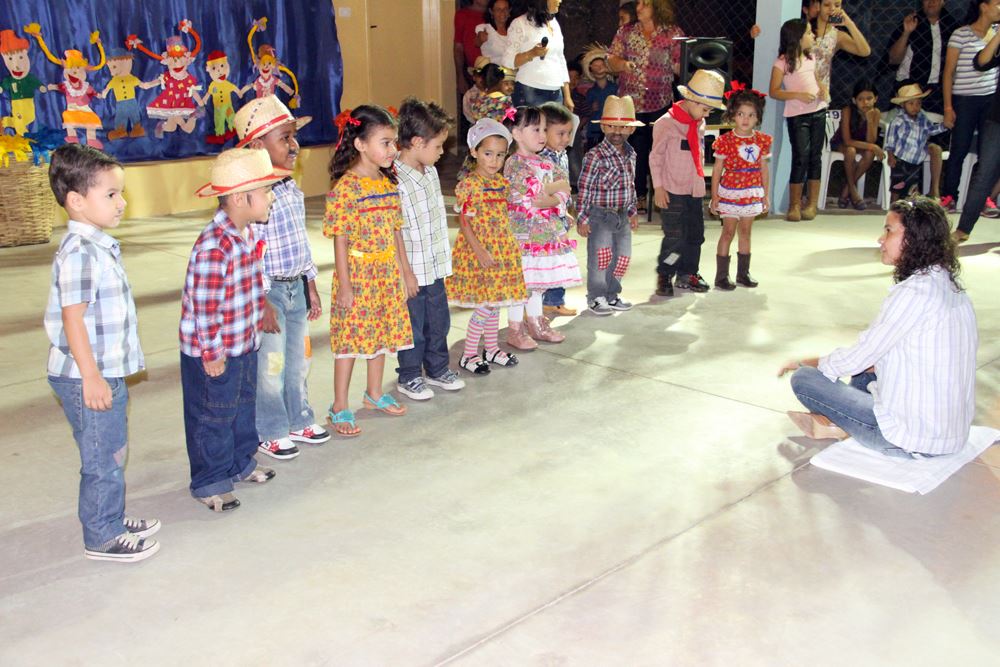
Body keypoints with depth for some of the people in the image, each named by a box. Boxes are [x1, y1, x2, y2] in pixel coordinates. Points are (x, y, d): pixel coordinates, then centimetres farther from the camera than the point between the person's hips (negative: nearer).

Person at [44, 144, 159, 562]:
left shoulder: (100, 245, 10)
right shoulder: (79, 253, -21)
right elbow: (72, 318, -23)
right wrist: (91, 377, -22)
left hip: (107, 372, 10)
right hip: (88, 378, -10)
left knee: (114, 453, 21)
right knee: (103, 460, 3)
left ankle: (113, 519, 36)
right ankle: (102, 538, 17)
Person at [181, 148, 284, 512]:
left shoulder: (248, 235, 1)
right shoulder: (213, 246, -29)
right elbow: (204, 306, -26)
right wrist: (212, 355, -19)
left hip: (244, 345, 9)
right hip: (213, 353, -9)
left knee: (244, 407, 24)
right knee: (213, 419, 8)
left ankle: (241, 463, 43)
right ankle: (209, 482, 25)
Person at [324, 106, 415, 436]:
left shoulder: (389, 183, 6)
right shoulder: (345, 187, -15)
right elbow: (340, 239, -15)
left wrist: (406, 271, 14)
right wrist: (344, 285, -17)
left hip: (387, 273, 7)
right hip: (357, 274, -7)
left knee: (383, 334, 16)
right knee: (350, 338, 0)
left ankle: (375, 393, 34)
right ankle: (340, 407, 12)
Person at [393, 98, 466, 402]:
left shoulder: (430, 172, 5)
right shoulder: (396, 181, -22)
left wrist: (444, 256, 16)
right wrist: (406, 272, -17)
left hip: (436, 266, 8)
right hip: (413, 270, -8)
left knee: (439, 321, 19)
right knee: (413, 325, 7)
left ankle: (437, 368, 36)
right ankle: (409, 377, 25)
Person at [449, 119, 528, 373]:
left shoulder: (501, 182, 8)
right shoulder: (469, 184, -13)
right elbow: (464, 221, -15)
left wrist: (510, 246, 12)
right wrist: (479, 251, -21)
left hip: (501, 249, 7)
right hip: (478, 251, -7)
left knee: (494, 302, 15)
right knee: (485, 304, -6)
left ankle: (491, 348, 29)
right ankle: (468, 354, 7)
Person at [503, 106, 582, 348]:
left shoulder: (546, 163, 14)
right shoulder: (514, 163, -11)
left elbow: (563, 192, 9)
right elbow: (524, 197, -19)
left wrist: (553, 199, -12)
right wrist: (555, 187, -8)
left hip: (547, 232, 8)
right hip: (523, 232, -8)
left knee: (538, 282, 15)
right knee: (521, 281, -3)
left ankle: (536, 325, 28)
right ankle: (514, 330, 7)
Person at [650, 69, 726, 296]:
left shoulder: (699, 124, 10)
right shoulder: (666, 123, -12)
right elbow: (656, 156, -9)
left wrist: (700, 180, 19)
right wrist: (658, 187, -11)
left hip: (694, 190, 7)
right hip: (672, 191, -7)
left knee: (695, 234, 11)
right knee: (674, 236, -8)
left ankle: (687, 274, 25)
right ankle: (664, 276, 7)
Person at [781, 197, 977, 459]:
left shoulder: (913, 292, -20)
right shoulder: (950, 286, 7)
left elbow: (856, 359, -13)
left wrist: (806, 363, 3)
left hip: (915, 440, -9)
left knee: (804, 379, -6)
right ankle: (839, 424, 13)